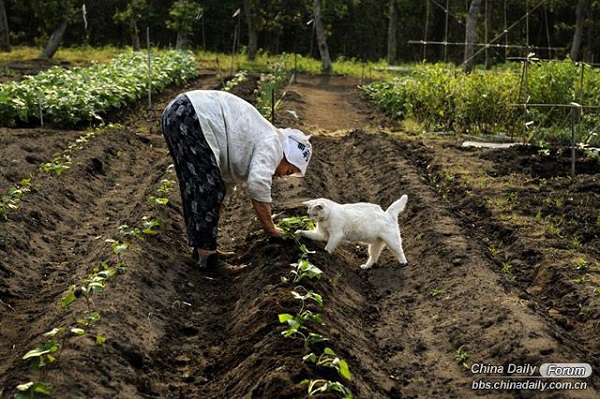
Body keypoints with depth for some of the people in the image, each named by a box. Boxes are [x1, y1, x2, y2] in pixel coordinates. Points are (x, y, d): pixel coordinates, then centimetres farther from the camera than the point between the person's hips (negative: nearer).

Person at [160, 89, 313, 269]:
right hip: (190, 118, -10)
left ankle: (200, 245, 27)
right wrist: (270, 228, -2)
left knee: (194, 187, 18)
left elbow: (227, 181, 33)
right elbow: (258, 186, -14)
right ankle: (206, 251, 5)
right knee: (207, 188, -3)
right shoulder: (272, 144, -2)